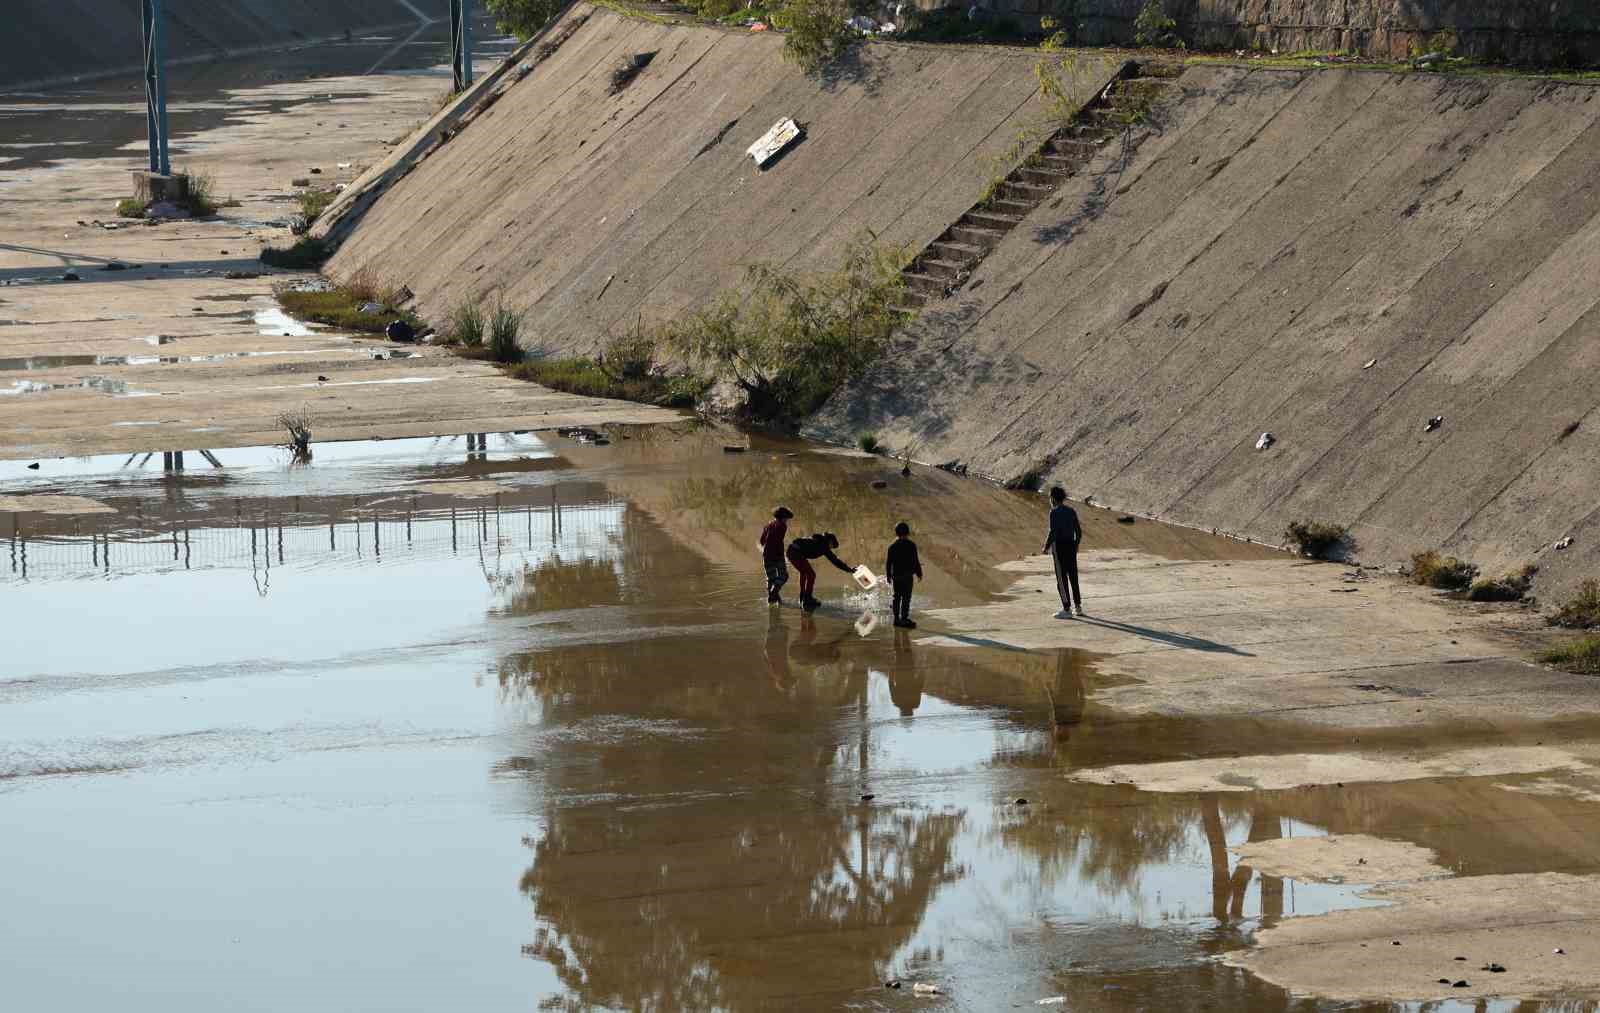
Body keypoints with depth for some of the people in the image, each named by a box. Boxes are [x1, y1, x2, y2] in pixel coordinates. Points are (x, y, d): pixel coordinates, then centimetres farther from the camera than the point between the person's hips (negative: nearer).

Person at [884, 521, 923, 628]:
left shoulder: (892, 546, 2)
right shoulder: (911, 545, -9)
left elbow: (889, 562, 5)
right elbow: (915, 561, -8)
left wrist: (888, 575, 14)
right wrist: (918, 573, 4)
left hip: (896, 575, 4)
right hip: (907, 575, -4)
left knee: (897, 597, 12)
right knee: (906, 597, -2)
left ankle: (897, 619, 16)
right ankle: (904, 619, -6)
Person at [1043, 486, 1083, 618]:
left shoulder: (1054, 512, -11)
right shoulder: (1071, 511, 8)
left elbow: (1053, 532, -18)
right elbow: (1079, 531, 10)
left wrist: (1046, 547, -4)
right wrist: (1076, 545, 26)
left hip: (1059, 546, -6)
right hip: (1071, 545, 6)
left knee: (1062, 578, -2)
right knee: (1073, 577, 16)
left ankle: (1067, 610, -3)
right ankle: (1078, 607, 19)